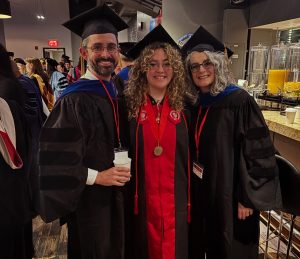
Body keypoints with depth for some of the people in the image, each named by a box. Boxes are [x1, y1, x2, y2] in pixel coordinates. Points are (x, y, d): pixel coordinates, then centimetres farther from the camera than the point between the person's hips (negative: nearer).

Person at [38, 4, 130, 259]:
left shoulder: (116, 92, 4)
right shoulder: (74, 100, -19)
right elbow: (54, 159, -20)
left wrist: (122, 171, 2)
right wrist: (96, 176, -21)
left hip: (115, 196, 7)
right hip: (88, 200, -6)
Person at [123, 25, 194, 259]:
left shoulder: (184, 106, -1)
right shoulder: (129, 105, -6)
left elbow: (193, 154, 4)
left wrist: (192, 199, 4)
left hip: (176, 199, 2)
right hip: (142, 199, -1)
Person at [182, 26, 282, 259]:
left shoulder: (239, 101, -16)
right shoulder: (194, 103, 2)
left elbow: (258, 151, -16)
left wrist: (248, 198, -15)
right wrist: (189, 188, 5)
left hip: (230, 196, -5)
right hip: (200, 194, 5)